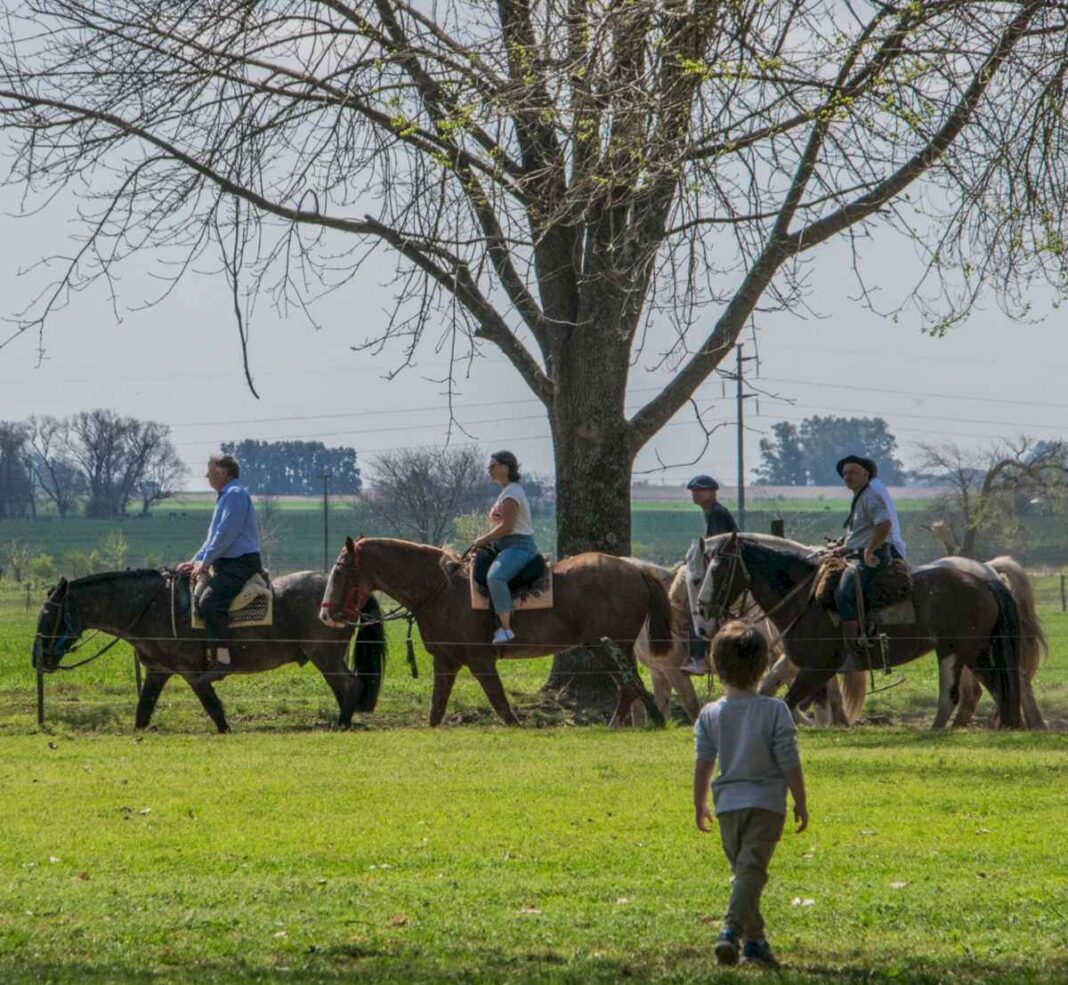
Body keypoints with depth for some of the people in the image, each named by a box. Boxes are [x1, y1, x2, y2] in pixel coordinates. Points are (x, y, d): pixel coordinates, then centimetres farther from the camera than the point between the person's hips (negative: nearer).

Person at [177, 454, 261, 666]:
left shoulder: (235, 494, -10)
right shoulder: (225, 497, 23)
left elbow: (225, 534, -18)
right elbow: (214, 537, 27)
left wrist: (205, 561, -13)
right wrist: (196, 561, 16)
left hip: (241, 564, -11)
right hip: (228, 564, 11)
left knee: (210, 602, -28)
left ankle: (222, 654, -30)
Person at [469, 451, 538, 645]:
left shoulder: (511, 493, -12)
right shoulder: (508, 491, 21)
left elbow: (506, 526, -21)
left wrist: (484, 539, -11)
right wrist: (487, 540, 13)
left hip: (518, 546, -12)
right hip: (507, 547, 12)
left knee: (495, 576, -37)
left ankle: (506, 628, -38)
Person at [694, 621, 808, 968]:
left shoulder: (710, 714, 0)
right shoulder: (775, 711, -7)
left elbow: (702, 764, 1)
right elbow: (789, 762, -6)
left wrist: (699, 806, 11)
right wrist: (800, 803, 2)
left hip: (727, 804, 3)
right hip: (766, 802, -3)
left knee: (741, 871, 16)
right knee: (752, 871, -7)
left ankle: (755, 938, 19)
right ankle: (732, 929, -25)